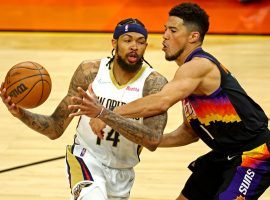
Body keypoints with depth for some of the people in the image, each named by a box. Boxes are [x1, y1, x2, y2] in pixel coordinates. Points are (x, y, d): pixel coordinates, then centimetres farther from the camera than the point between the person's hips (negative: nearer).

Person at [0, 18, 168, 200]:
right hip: (86, 158, -2)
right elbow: (56, 129, -4)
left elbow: (153, 140, -32)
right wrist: (21, 114, -23)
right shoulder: (90, 71, -9)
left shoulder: (154, 83, -16)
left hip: (122, 173, 2)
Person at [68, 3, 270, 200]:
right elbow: (189, 132, 17)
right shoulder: (189, 72, 9)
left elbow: (161, 102, -39)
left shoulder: (200, 66, -22)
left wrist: (106, 114, -38)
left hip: (254, 155, -10)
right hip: (225, 155, 10)